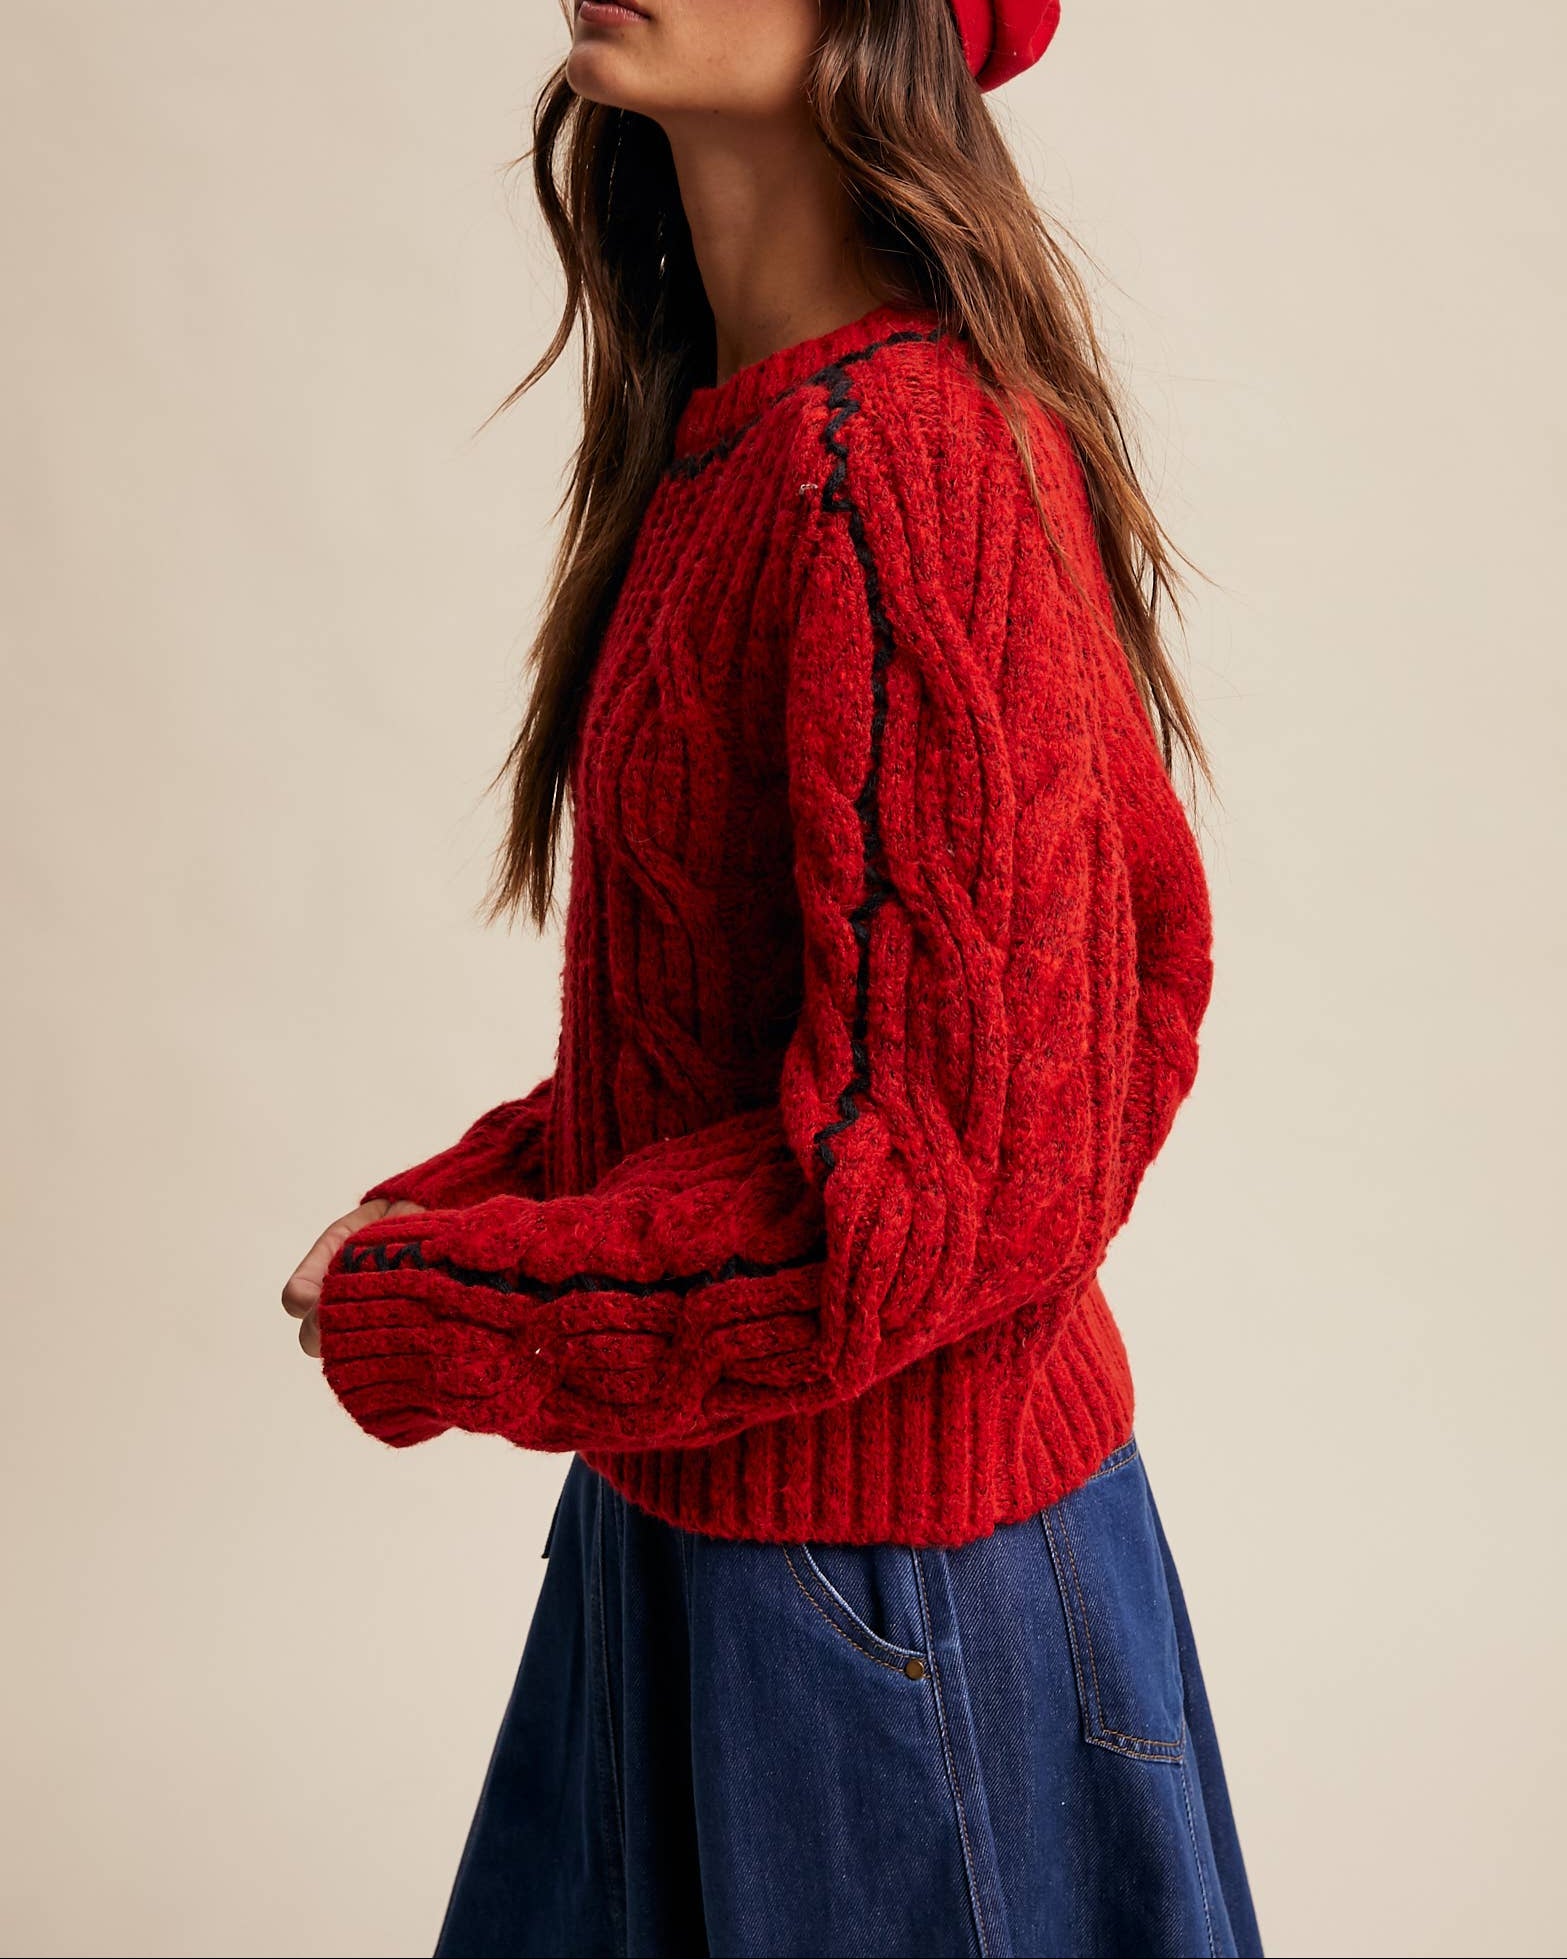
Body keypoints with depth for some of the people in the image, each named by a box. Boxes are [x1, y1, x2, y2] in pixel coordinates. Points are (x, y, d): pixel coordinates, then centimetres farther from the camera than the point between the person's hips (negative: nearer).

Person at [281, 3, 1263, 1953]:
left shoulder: (901, 458, -23)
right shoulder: (727, 429, 5)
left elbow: (940, 1156, -24)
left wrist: (422, 1315, -15)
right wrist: (448, 1200, 2)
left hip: (884, 1543, -8)